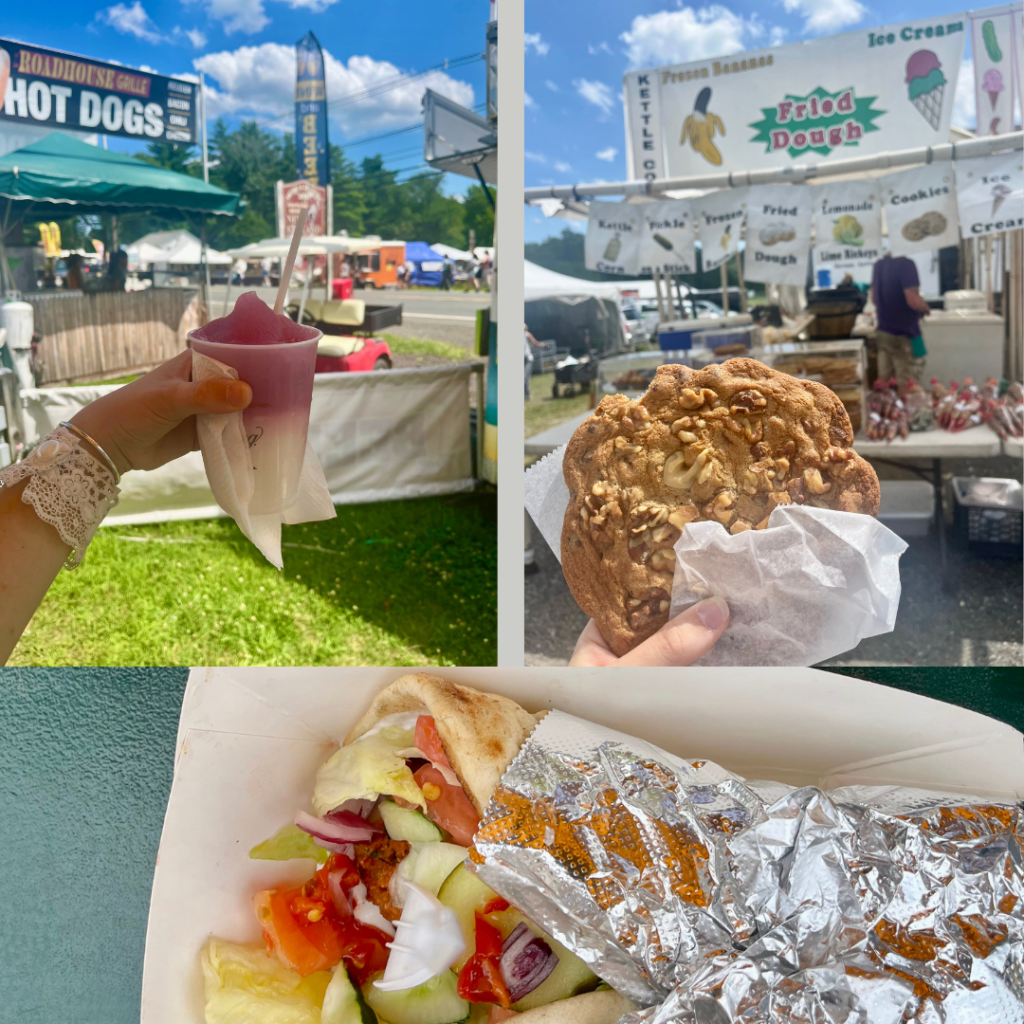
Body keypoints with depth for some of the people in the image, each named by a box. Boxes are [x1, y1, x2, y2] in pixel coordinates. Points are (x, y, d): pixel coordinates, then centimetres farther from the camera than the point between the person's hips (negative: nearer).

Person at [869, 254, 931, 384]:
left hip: (883, 332, 8)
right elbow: (913, 301, -24)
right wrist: (926, 308, -4)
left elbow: (874, 298, 17)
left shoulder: (879, 264, 6)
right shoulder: (905, 263, -20)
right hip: (904, 335, -8)